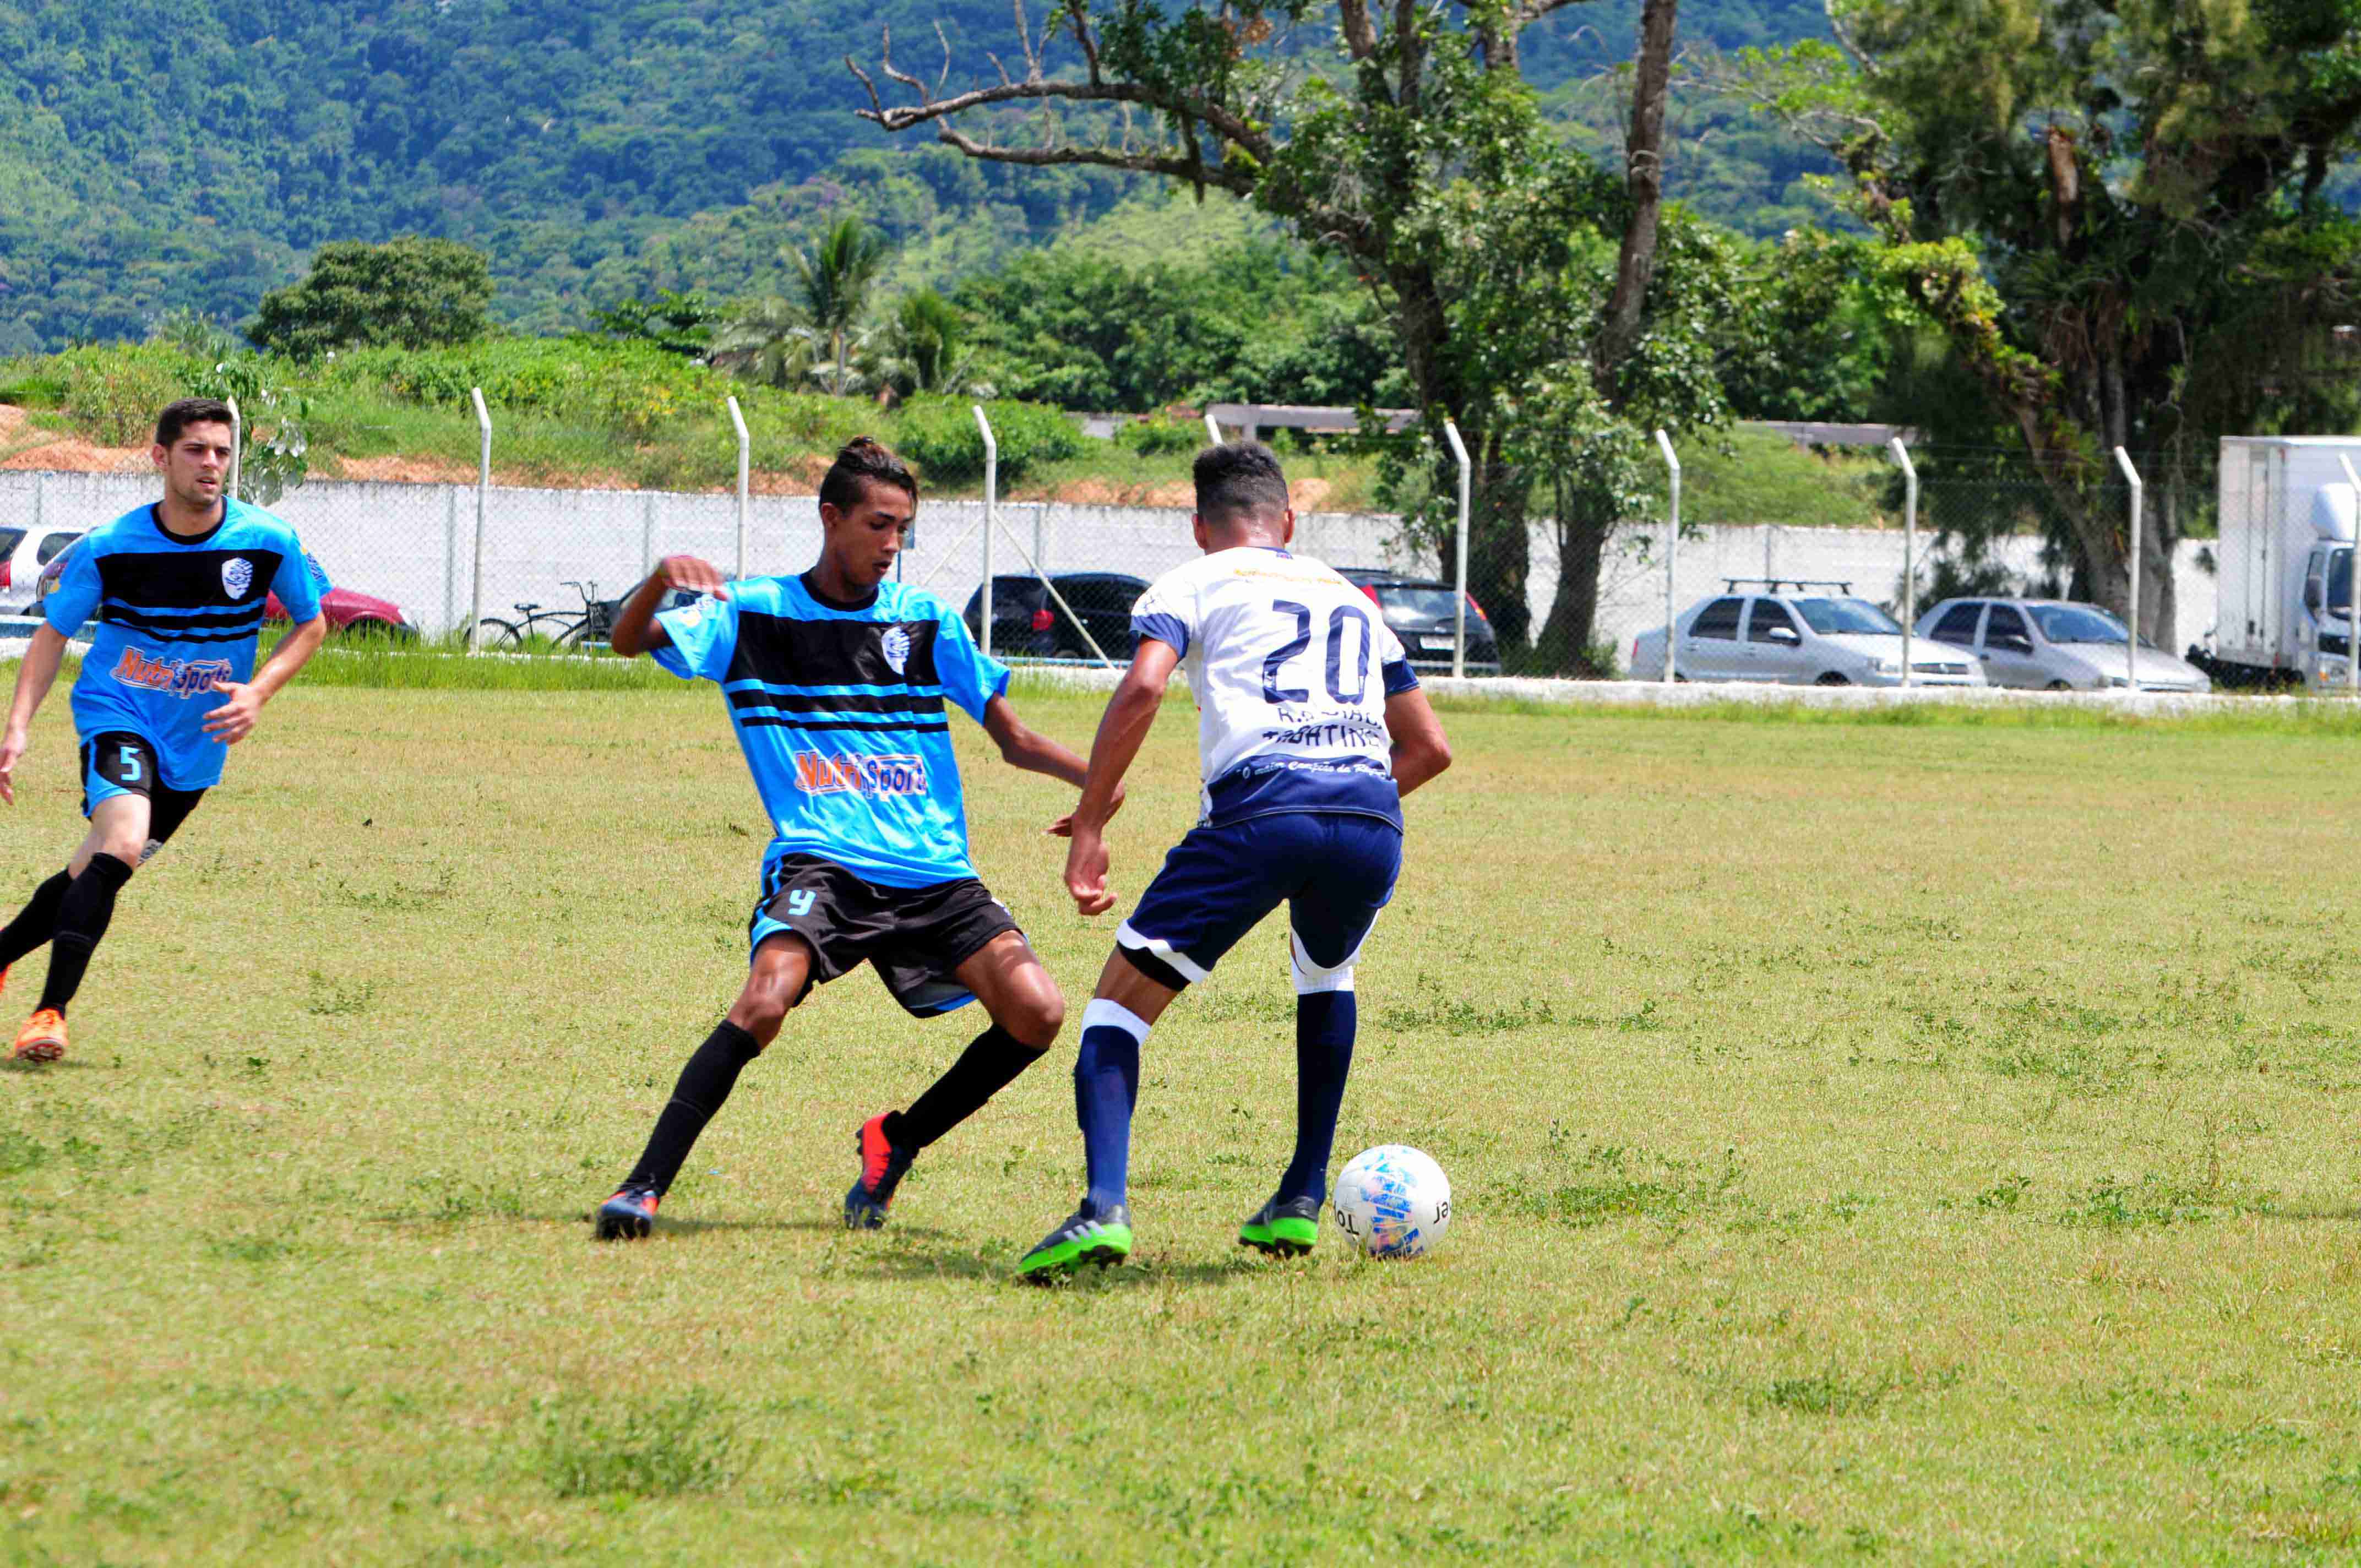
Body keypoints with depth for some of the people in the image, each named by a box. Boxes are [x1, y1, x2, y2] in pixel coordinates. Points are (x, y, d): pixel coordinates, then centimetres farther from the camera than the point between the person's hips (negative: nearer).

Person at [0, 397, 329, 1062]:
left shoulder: (269, 543, -10)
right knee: (122, 841, -28)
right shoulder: (107, 549, -12)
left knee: (96, 876, 9)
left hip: (197, 744, 3)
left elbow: (311, 625, 5)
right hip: (117, 715, -3)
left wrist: (258, 691, -12)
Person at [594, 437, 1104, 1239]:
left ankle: (897, 1143, 10)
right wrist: (660, 581, -27)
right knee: (766, 998, -31)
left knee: (1036, 1014, -14)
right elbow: (629, 640, -5)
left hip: (934, 872, 3)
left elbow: (1013, 738, 15)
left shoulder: (928, 618, 11)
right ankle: (644, 1186, -23)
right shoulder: (751, 614, 6)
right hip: (820, 864, -3)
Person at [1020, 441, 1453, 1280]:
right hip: (1372, 822, 4)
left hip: (1259, 809, -4)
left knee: (1120, 1002, 6)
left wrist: (1089, 827, 1)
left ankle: (1104, 1206, -17)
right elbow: (1429, 746, 30)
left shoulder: (1194, 583, 17)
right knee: (1326, 977, 36)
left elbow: (1142, 689, -3)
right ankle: (1302, 1198, 29)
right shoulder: (1352, 597, 32)